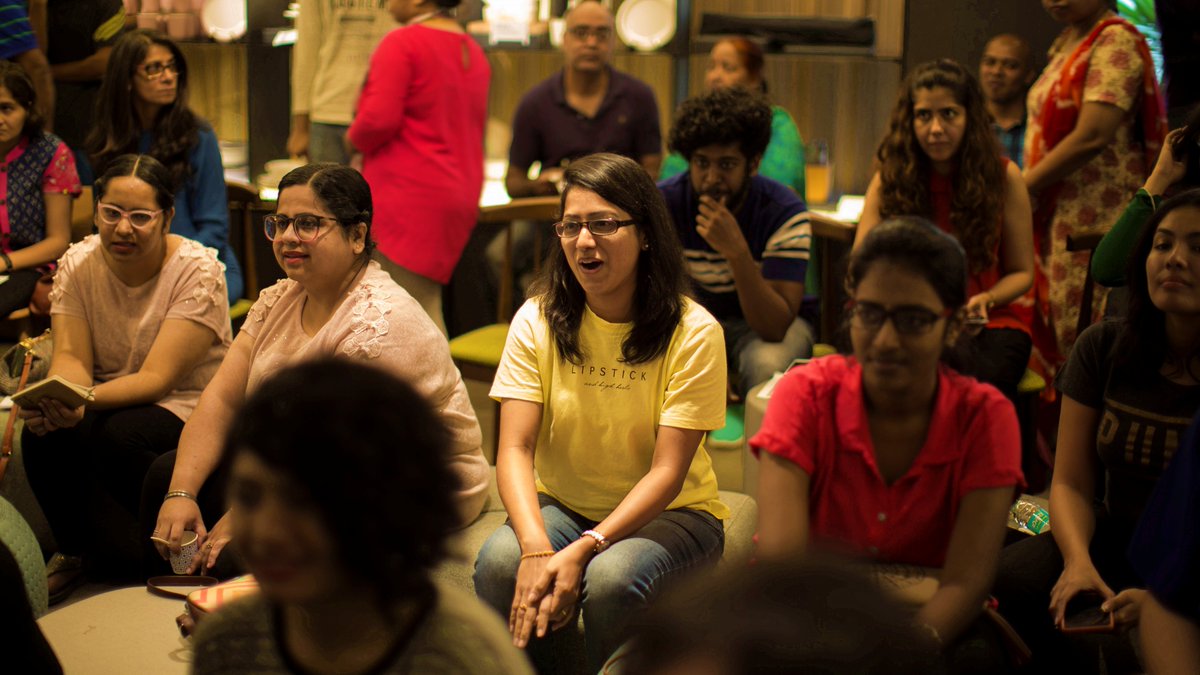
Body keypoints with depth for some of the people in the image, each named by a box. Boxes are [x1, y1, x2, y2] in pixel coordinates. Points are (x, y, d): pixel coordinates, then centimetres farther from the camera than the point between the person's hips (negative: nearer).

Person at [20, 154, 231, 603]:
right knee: (43, 433, -27)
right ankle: (76, 550, 1)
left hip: (186, 407, -4)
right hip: (113, 401, 4)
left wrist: (85, 401, -40)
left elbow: (158, 378, -22)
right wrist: (55, 395, -35)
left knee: (120, 436, -35)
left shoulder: (198, 271, -16)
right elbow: (72, 356, -9)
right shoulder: (77, 264, 0)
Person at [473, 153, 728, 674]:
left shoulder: (693, 332, -12)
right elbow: (515, 450, -11)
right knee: (500, 562, -29)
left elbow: (667, 472, -16)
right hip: (561, 506, 3)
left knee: (611, 577, -34)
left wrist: (583, 550, -29)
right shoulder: (538, 320, -3)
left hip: (669, 513, -2)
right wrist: (536, 547, -30)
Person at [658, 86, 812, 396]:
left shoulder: (785, 212, -23)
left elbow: (775, 327, -29)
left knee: (768, 366, -36)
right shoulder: (663, 203, -17)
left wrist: (737, 251, -44)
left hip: (765, 322, -1)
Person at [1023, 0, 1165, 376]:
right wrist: (1022, 186, 5)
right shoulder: (1066, 42, 18)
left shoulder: (1117, 41, -10)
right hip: (1053, 215, 9)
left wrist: (1023, 187, -13)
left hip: (1096, 218, -9)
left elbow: (1092, 137, -20)